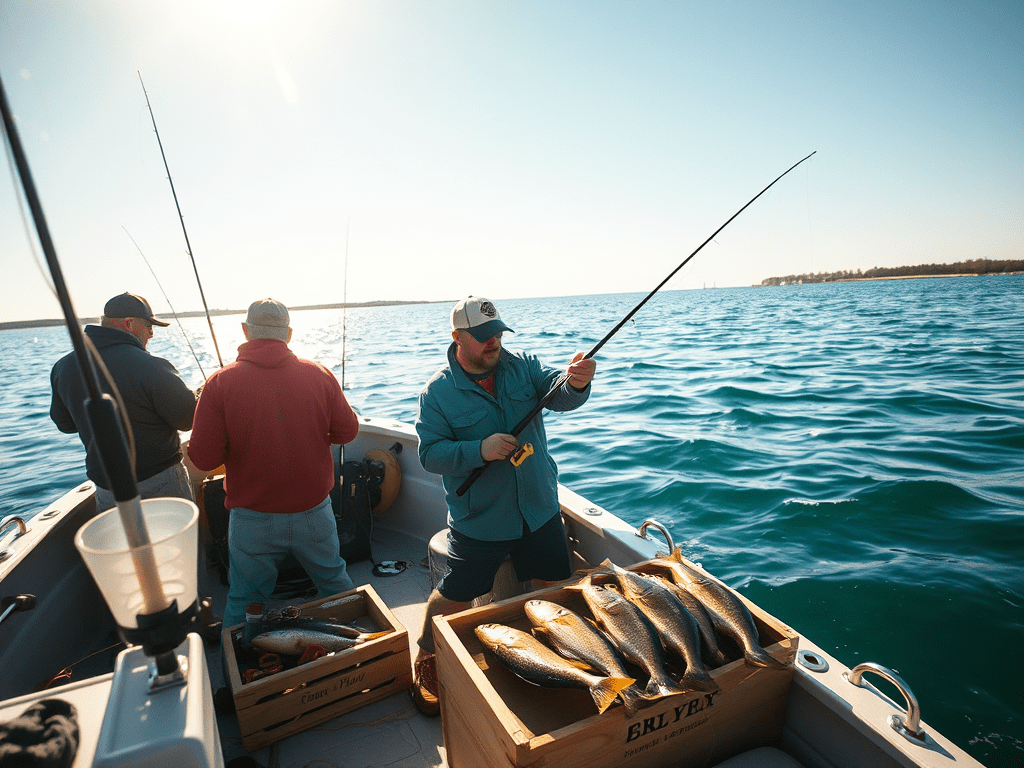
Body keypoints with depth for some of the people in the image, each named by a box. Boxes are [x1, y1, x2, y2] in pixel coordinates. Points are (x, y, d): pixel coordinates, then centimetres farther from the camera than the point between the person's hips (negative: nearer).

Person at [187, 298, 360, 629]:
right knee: (335, 583, 24)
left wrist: (241, 439, 7)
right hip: (314, 511, 2)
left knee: (244, 603, 19)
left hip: (253, 520, -2)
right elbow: (347, 431, -1)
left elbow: (203, 458, -13)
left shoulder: (220, 383, -13)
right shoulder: (319, 374, -9)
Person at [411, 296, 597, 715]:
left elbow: (560, 396, -13)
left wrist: (577, 383, -36)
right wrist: (479, 450, -30)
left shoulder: (522, 366, -3)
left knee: (555, 588, 19)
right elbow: (430, 453, -14)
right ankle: (425, 664, 37)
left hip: (539, 509, 4)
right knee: (454, 597, 8)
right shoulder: (437, 393, -12)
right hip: (478, 520, -4)